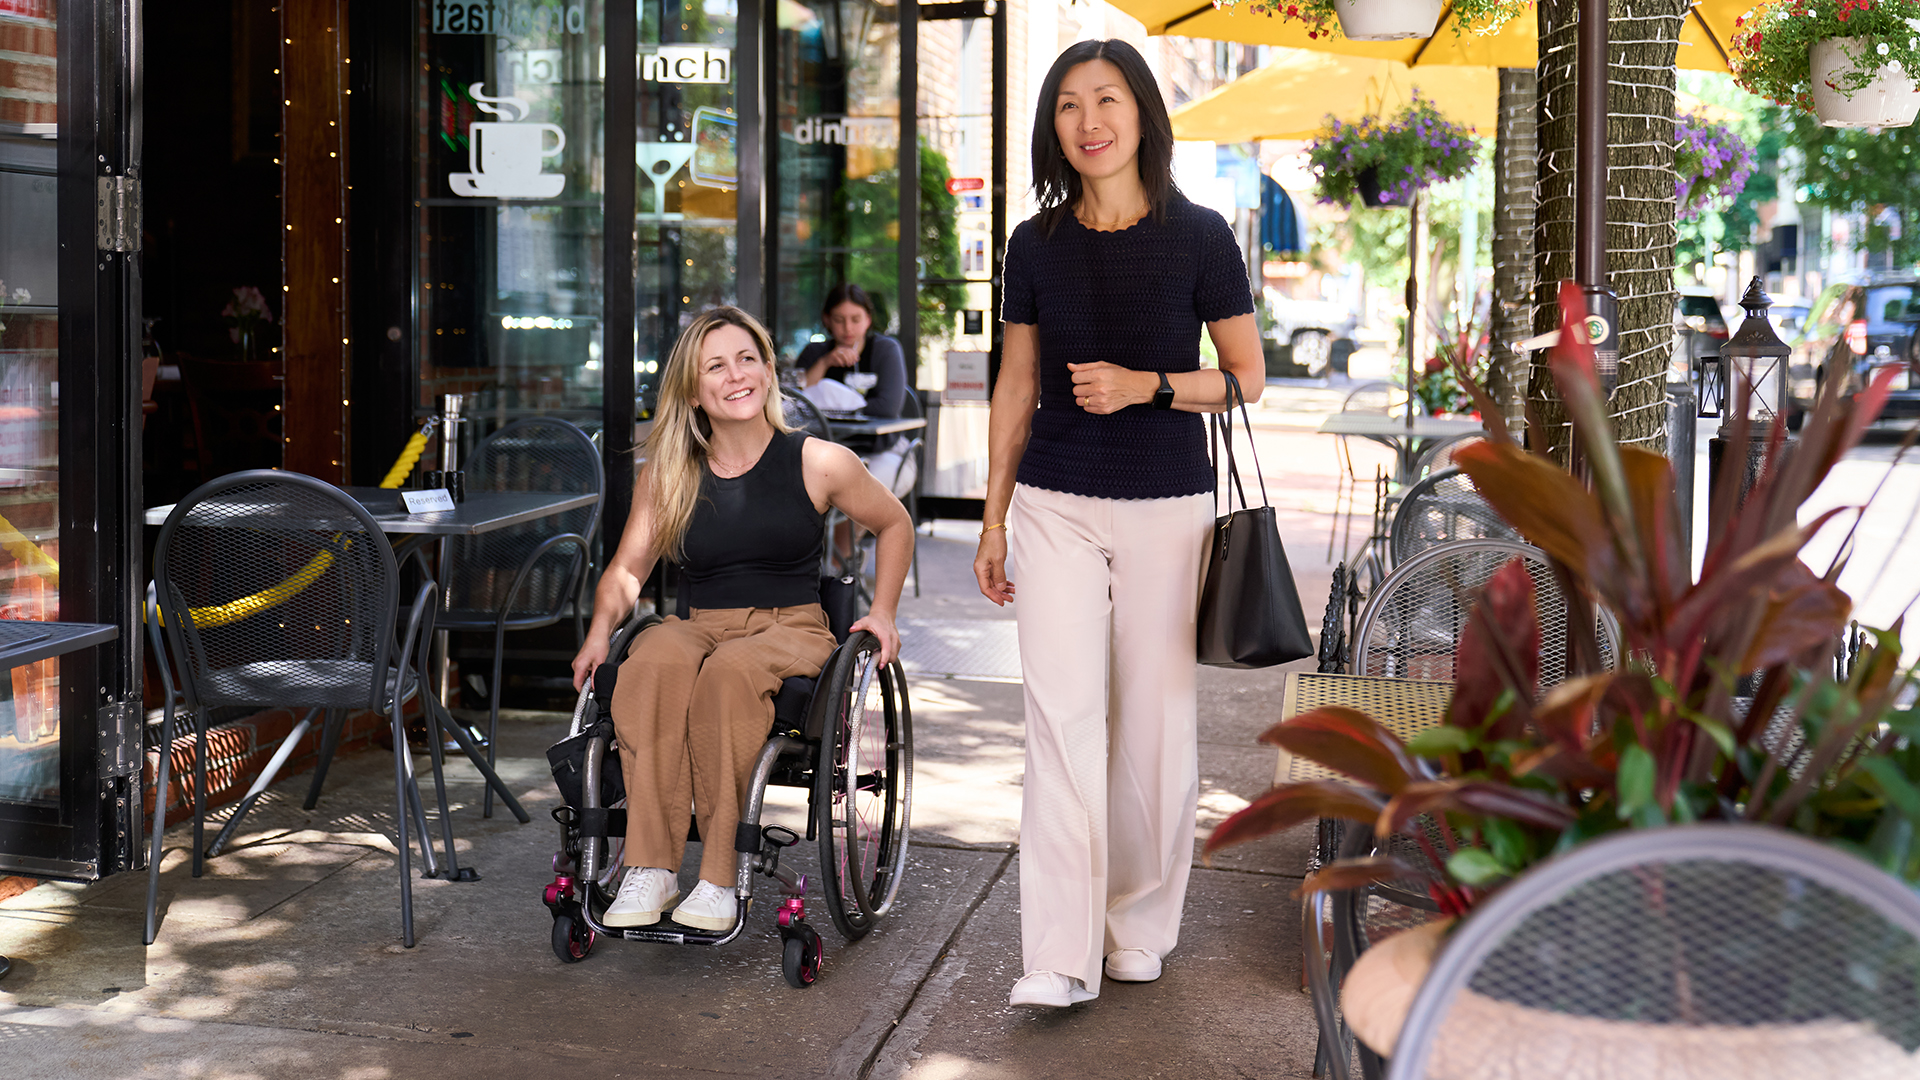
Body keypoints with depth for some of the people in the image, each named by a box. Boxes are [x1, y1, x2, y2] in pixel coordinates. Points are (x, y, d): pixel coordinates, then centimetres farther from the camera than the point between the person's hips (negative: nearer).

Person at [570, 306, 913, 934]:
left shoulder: (818, 464, 2)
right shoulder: (666, 474, 9)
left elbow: (894, 527, 17)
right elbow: (628, 566, 9)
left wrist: (882, 612, 9)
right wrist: (602, 628, -10)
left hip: (793, 628, -2)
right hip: (702, 625, 2)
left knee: (730, 671, -38)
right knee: (655, 660, -35)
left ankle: (720, 878, -34)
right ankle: (649, 870, -35)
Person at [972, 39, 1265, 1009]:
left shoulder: (1197, 238, -3)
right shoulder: (1037, 245, 4)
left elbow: (1249, 377, 2)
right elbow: (1015, 390, 12)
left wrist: (1148, 385, -14)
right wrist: (992, 520, 11)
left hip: (1167, 506, -1)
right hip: (1056, 508, 1)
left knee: (1153, 718, 5)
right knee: (1061, 715, -8)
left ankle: (1140, 928, 22)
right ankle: (1060, 958, -9)